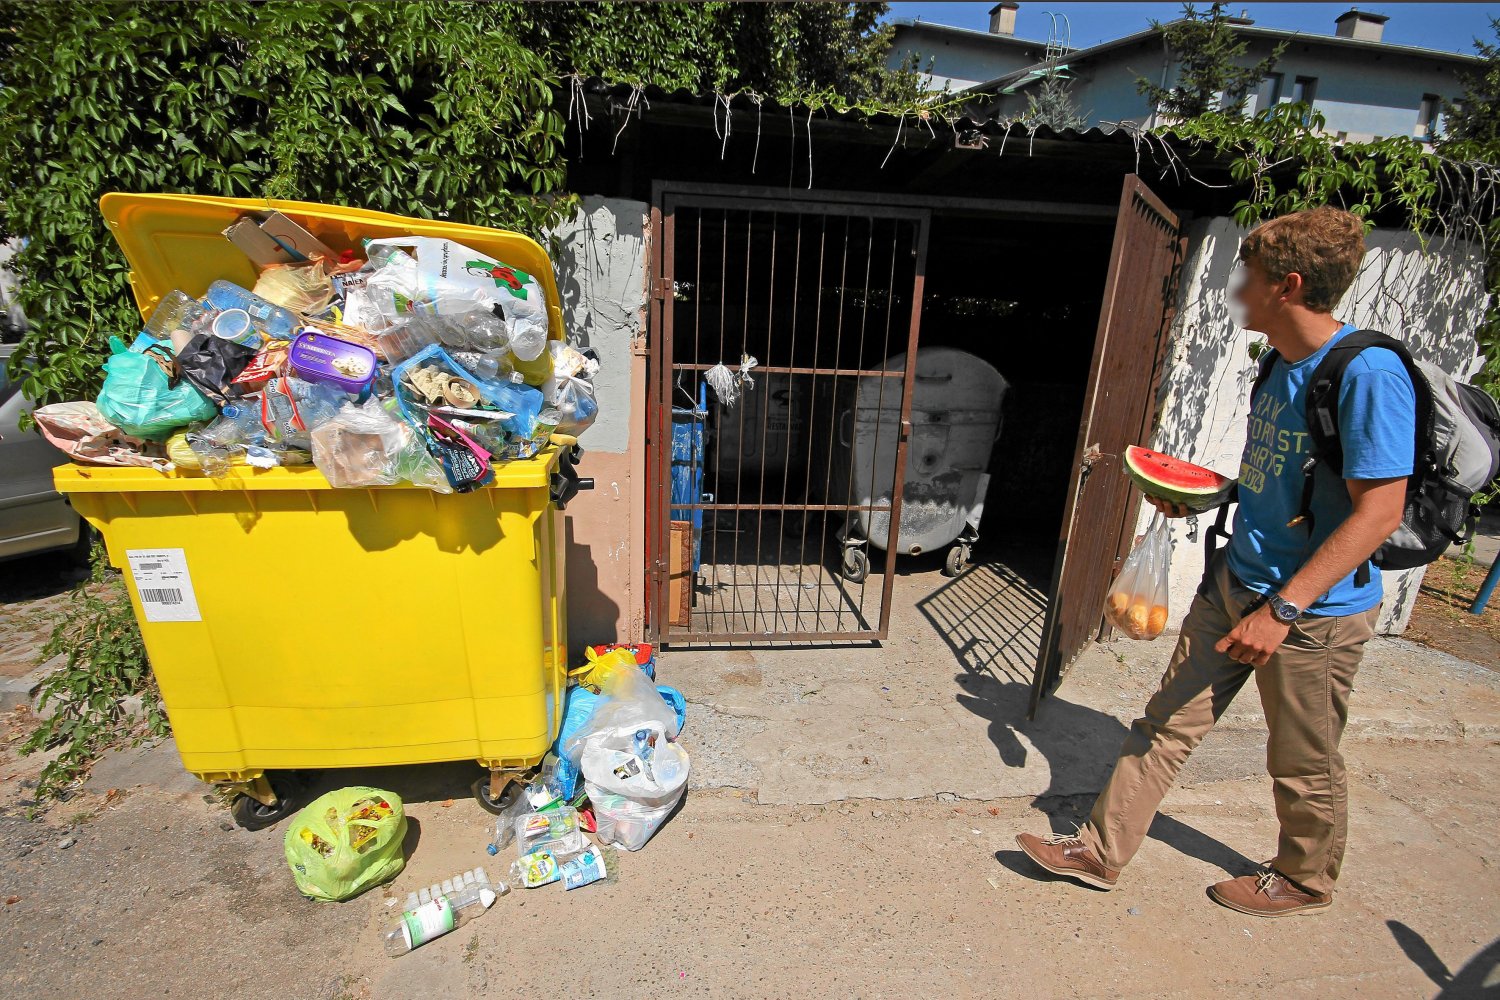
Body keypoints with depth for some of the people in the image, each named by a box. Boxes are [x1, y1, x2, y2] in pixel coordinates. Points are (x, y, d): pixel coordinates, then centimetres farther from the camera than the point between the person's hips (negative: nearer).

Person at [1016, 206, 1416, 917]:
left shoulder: (1368, 373, -19)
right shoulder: (1281, 365, 8)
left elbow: (1379, 510, -22)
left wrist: (1283, 608, -26)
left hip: (1315, 609, -8)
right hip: (1233, 582, 8)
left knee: (1303, 767, 13)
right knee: (1167, 722, 11)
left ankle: (1305, 883, 41)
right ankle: (1101, 850, 23)